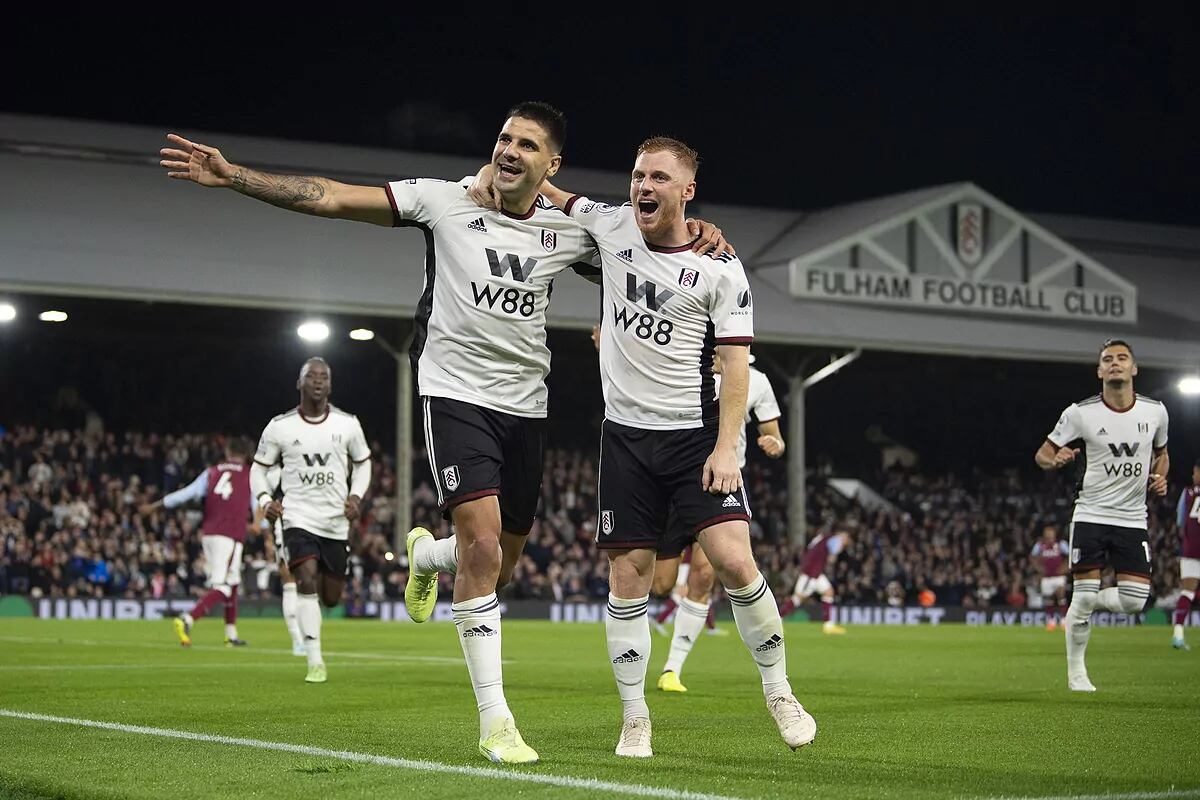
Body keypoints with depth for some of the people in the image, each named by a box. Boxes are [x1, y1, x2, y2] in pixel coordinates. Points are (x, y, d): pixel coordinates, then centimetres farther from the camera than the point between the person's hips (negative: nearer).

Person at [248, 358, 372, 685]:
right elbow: (259, 467, 9)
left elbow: (362, 463, 15)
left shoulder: (347, 424, 2)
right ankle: (315, 663, -18)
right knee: (307, 581, -23)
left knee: (331, 599, 6)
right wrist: (266, 500, -10)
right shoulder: (280, 427, -2)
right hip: (299, 519, -2)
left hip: (336, 522, 2)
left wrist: (356, 496, -2)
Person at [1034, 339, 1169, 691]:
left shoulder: (1155, 411, 3)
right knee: (1084, 595, -7)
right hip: (1091, 515, -3)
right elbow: (1042, 453, 2)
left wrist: (1160, 477, 0)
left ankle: (1084, 603, 24)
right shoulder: (1081, 413, -6)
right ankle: (1076, 671, 11)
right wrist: (1055, 460, -21)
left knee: (1134, 601, -8)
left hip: (1133, 519, 3)